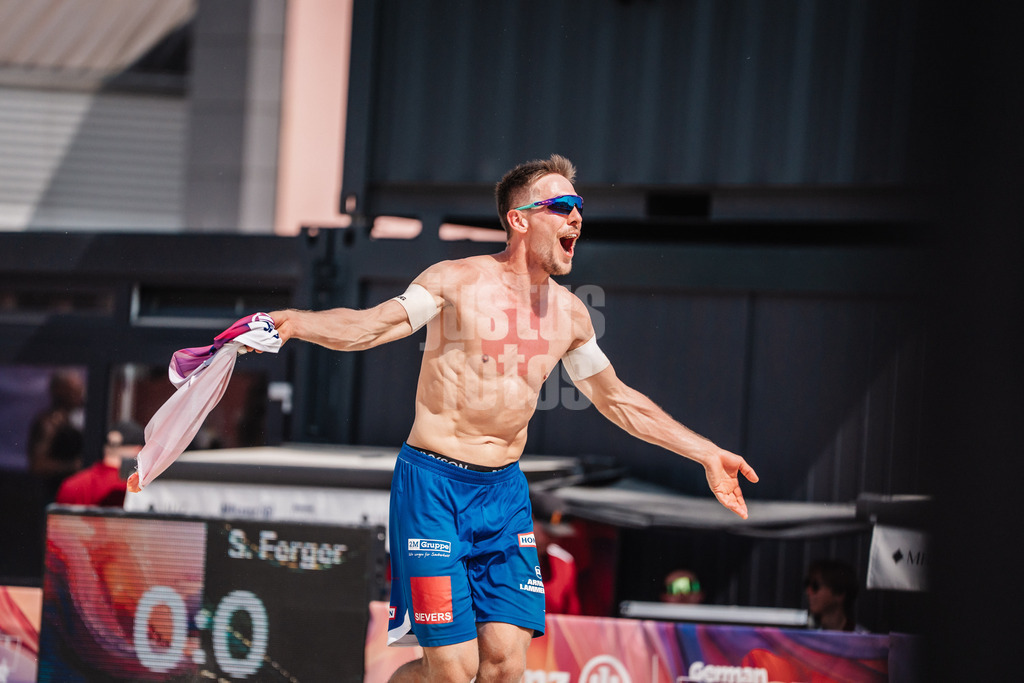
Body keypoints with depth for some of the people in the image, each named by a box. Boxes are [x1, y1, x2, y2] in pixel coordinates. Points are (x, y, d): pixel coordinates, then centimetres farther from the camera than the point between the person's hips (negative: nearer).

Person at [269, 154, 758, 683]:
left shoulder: (569, 313, 10)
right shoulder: (457, 282, -6)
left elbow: (616, 399, 23)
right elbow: (370, 326, -16)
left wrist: (707, 455, 22)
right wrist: (296, 322, -37)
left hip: (505, 490, 5)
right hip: (434, 482, -5)